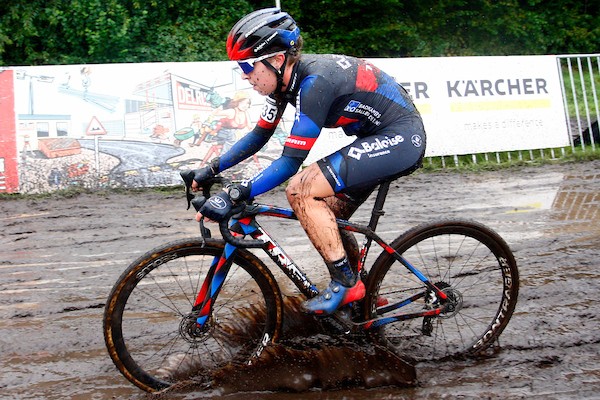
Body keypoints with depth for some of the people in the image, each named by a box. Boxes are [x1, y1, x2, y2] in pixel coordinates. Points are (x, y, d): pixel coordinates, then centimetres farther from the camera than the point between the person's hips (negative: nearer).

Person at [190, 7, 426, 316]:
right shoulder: (286, 77, 1)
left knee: (300, 190, -20)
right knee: (324, 222, 11)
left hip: (401, 139, -10)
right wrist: (212, 170, 11)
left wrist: (233, 195, -32)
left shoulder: (314, 81, -27)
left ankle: (346, 283, -8)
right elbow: (259, 135, 14)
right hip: (377, 139, 10)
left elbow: (290, 163, -28)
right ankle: (365, 297, 27)